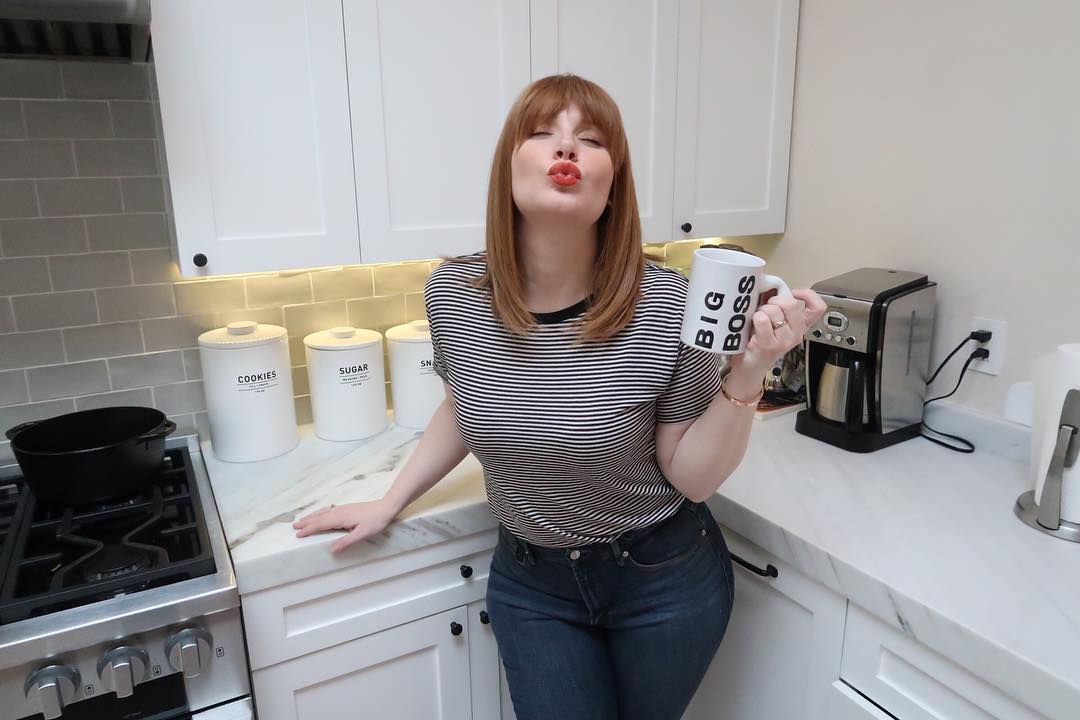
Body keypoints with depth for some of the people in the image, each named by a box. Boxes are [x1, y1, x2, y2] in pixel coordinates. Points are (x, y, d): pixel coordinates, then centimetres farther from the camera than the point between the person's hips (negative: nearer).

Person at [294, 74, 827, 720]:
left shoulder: (668, 307, -22)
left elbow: (695, 478, -13)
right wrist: (389, 504, 9)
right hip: (531, 582, 2)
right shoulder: (453, 293, -13)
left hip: (665, 580, -1)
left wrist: (749, 370, -26)